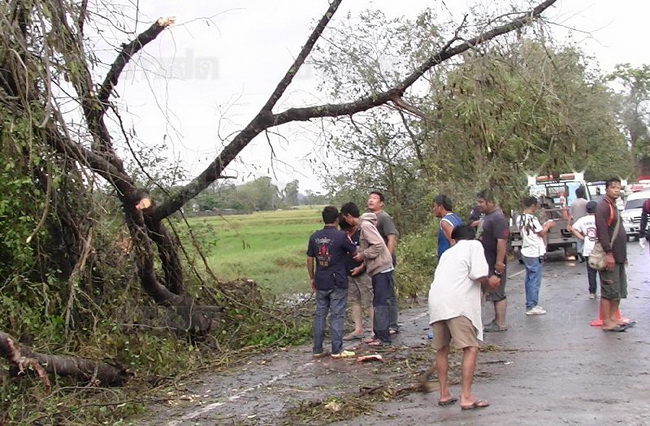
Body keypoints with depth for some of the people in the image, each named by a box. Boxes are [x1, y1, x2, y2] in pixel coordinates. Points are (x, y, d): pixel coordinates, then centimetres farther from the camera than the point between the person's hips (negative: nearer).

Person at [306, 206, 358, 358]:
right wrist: (349, 241, 19)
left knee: (320, 315, 11)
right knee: (337, 316, 2)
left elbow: (309, 260, 7)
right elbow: (355, 252, 1)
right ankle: (337, 350, 5)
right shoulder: (341, 236, -11)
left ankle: (317, 349, 15)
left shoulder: (314, 237, 2)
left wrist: (312, 278, 18)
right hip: (337, 282, -4)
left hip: (320, 282, 4)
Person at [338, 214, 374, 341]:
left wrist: (361, 267, -17)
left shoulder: (362, 233, -12)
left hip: (363, 273, -7)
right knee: (353, 302, 11)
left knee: (368, 303, -4)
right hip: (349, 274, 7)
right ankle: (358, 329, 19)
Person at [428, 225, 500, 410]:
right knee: (471, 348, -2)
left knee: (442, 349, 17)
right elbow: (478, 274, -5)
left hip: (436, 302, 6)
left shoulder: (448, 253, 29)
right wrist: (489, 282, 14)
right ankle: (466, 398, -7)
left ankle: (444, 394, 23)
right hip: (457, 304, -6)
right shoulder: (474, 245, 11)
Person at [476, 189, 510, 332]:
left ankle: (501, 324, 3)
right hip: (487, 262, 10)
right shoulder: (487, 216, 12)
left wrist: (499, 262, -28)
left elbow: (502, 241, -26)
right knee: (494, 293, 17)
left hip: (495, 263, -10)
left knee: (498, 293, -3)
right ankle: (497, 319, 26)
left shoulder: (497, 218, -20)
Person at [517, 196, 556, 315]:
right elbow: (542, 233, -10)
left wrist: (544, 225, 13)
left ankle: (530, 304, 21)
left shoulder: (520, 219, 7)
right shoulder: (532, 219, -18)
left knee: (529, 279, 14)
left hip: (526, 252, 9)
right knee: (535, 280, -2)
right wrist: (548, 225, 6)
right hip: (535, 254, -9)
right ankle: (532, 306, 1)